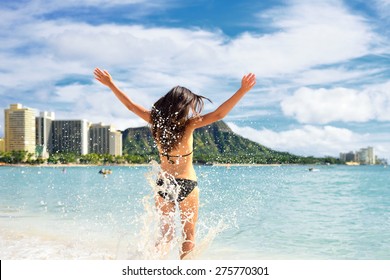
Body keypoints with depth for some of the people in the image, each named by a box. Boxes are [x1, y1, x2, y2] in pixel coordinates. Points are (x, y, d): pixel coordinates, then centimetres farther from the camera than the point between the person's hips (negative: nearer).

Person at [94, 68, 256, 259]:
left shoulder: (156, 120, -7)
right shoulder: (188, 125, -20)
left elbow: (130, 105, 3)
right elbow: (218, 114, -28)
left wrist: (110, 84, 14)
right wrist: (242, 90, -28)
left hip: (164, 184, 4)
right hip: (187, 184, -4)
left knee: (165, 232, 18)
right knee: (189, 235, 10)